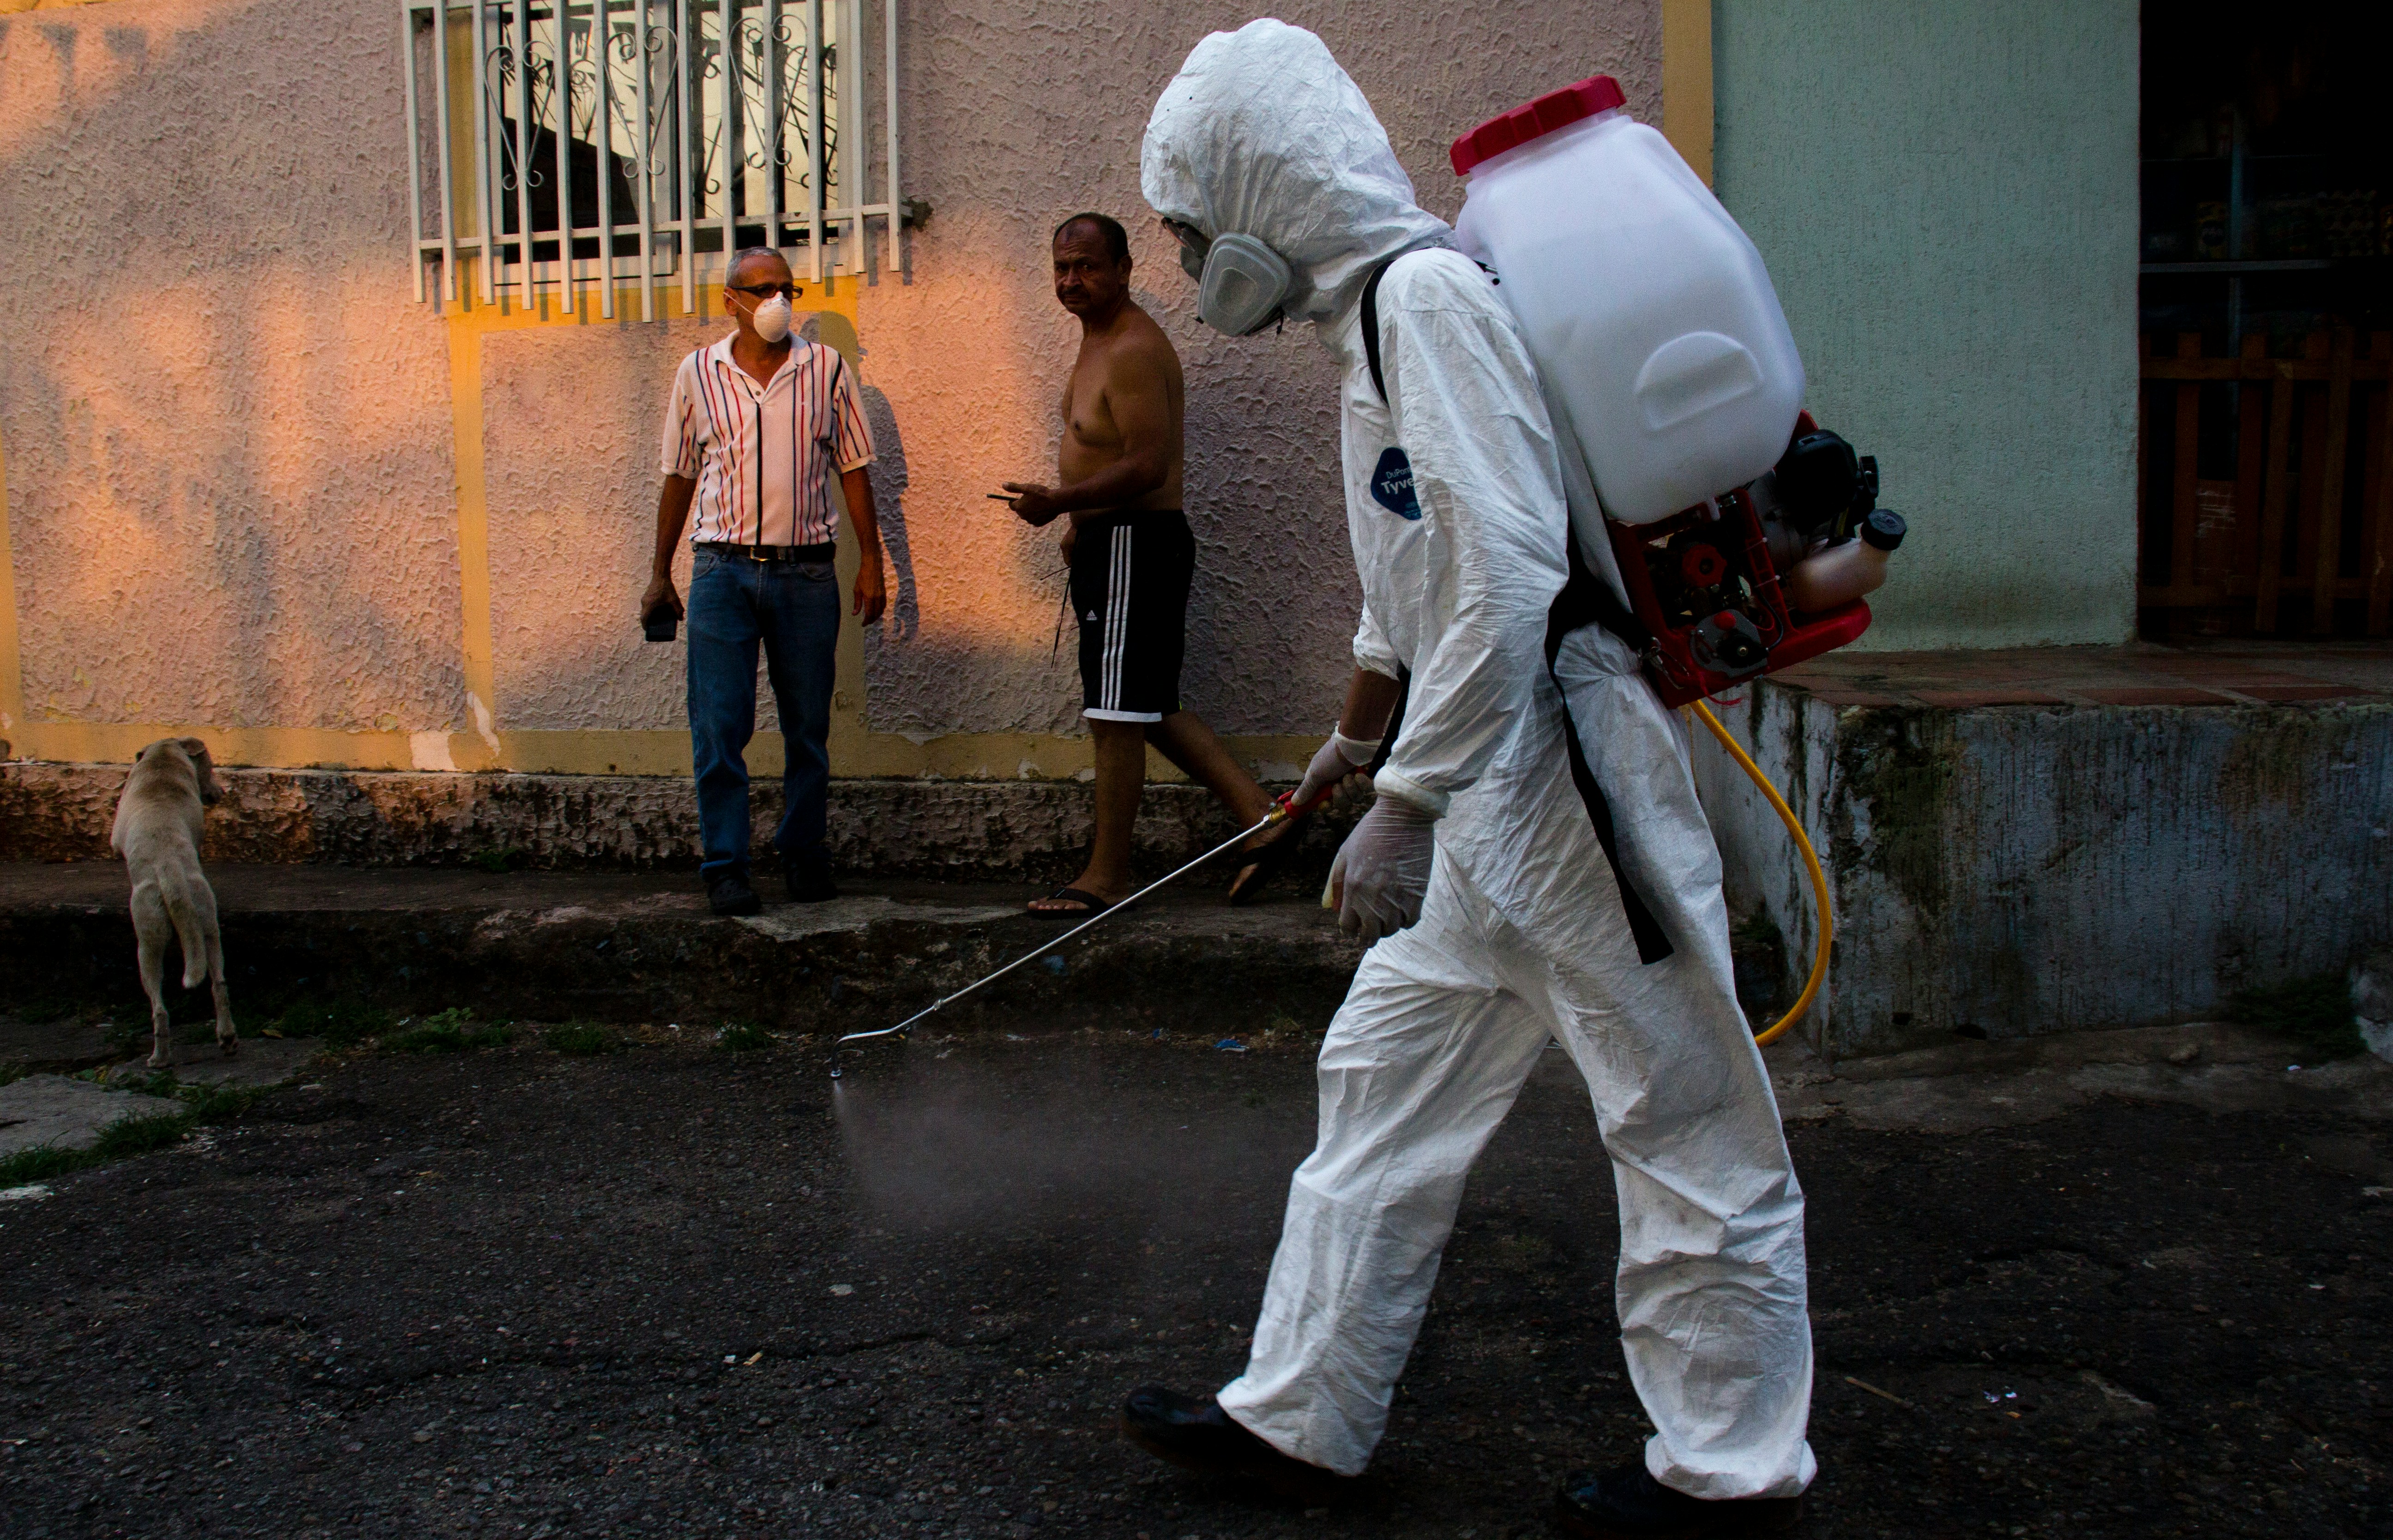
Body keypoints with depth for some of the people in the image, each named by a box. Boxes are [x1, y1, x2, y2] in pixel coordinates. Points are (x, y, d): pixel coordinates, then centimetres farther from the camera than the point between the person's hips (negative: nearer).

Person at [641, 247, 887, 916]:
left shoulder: (827, 369, 7)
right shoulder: (697, 373, 8)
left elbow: (853, 469, 10)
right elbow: (679, 477, 13)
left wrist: (870, 561, 5)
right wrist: (660, 575, 12)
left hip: (806, 570, 0)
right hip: (723, 568, 0)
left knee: (808, 726, 7)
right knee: (718, 726, -4)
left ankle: (805, 857, 19)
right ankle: (725, 867, 3)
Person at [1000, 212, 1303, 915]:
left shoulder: (1132, 351, -17)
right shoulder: (1102, 340, 16)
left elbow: (1147, 465, -24)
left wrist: (1060, 502, -26)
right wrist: (1079, 521, 19)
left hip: (1134, 542, -11)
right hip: (1111, 542, 11)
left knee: (1116, 716, -4)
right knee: (1150, 708, 14)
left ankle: (1106, 877, 4)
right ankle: (1261, 819, 15)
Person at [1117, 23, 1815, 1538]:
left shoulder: (1430, 293, -15)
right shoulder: (1379, 309, 16)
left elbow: (1504, 575, -24)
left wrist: (1405, 807, -23)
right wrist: (1359, 731, 39)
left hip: (1562, 768, -11)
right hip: (1488, 786, 11)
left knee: (1685, 1119, 4)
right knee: (1386, 1074, 13)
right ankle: (1299, 1415, 25)